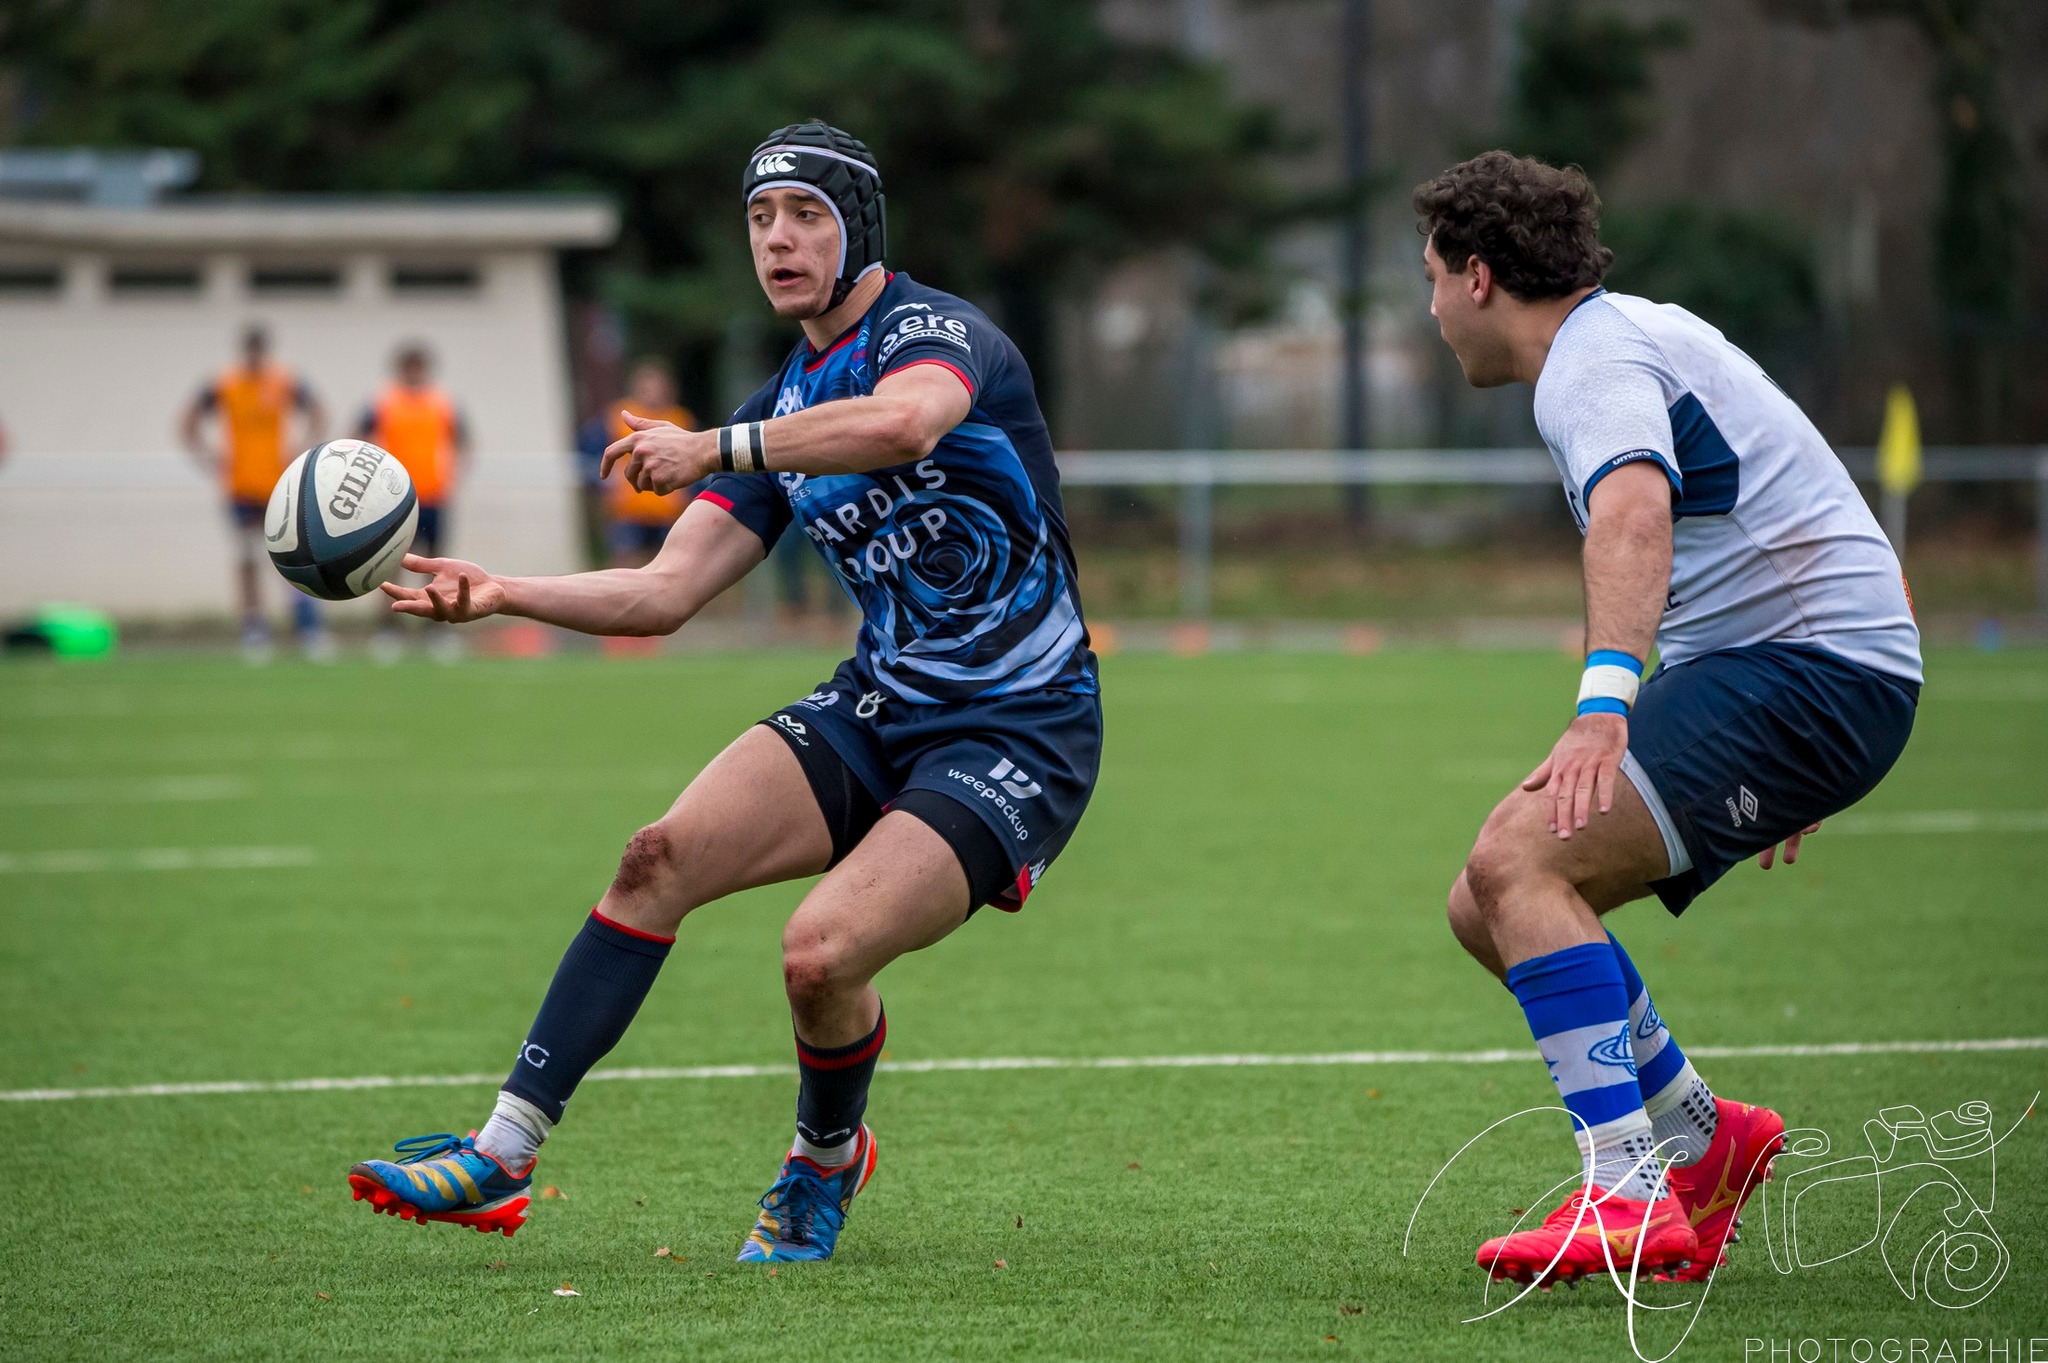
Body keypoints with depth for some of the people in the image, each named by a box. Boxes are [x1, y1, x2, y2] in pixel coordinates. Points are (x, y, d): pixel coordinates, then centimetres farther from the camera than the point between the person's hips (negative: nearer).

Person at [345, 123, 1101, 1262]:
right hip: (878, 708, 7)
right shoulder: (782, 410, 12)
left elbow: (904, 422, -38)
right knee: (664, 854, -16)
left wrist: (717, 449, -34)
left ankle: (827, 1161, 8)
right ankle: (503, 1153, -15)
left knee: (821, 953, -25)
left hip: (1018, 737, -7)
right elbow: (665, 593, 8)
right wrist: (504, 594, -6)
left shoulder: (934, 330, -11)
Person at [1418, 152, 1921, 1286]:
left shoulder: (1594, 356, -12)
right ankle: (1699, 1136, 19)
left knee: (1517, 857, -24)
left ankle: (1629, 1192, -29)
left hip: (1814, 667, -10)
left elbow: (1635, 516, -34)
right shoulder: (1630, 333, 21)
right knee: (1486, 905, 6)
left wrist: (1603, 707, -46)